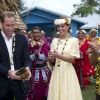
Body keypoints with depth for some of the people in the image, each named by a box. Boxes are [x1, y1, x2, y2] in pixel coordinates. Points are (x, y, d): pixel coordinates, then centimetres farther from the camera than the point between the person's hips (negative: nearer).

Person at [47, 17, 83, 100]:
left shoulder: (73, 40, -5)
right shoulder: (54, 40, 8)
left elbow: (72, 59, -10)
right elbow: (51, 60, 10)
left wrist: (58, 56, -20)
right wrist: (51, 58, -13)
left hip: (67, 72, -4)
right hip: (56, 71, 4)